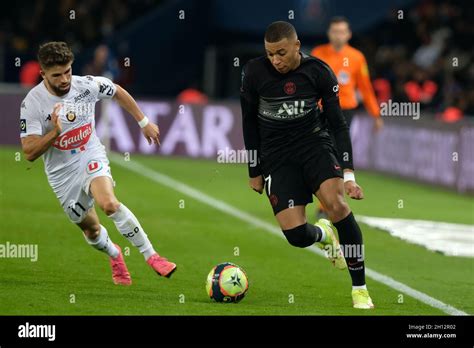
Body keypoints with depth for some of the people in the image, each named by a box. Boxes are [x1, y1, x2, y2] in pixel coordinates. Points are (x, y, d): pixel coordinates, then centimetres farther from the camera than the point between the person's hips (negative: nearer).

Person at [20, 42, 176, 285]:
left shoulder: (88, 85, -13)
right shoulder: (32, 104, -19)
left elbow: (118, 93, 9)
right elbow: (29, 153, -19)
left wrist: (144, 122, 14)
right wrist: (55, 131, -34)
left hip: (92, 158, -1)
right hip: (62, 173, 1)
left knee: (109, 204, -31)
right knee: (91, 230, 13)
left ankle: (151, 256, -22)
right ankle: (114, 255, 48)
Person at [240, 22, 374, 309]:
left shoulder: (319, 72, -10)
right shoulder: (254, 72, -10)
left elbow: (338, 123, -5)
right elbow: (249, 121, 4)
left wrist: (349, 173, -15)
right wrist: (255, 172, 6)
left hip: (314, 144, 0)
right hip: (276, 154, 0)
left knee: (337, 204, -28)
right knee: (296, 236, -14)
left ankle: (360, 289, -16)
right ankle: (323, 234, 27)